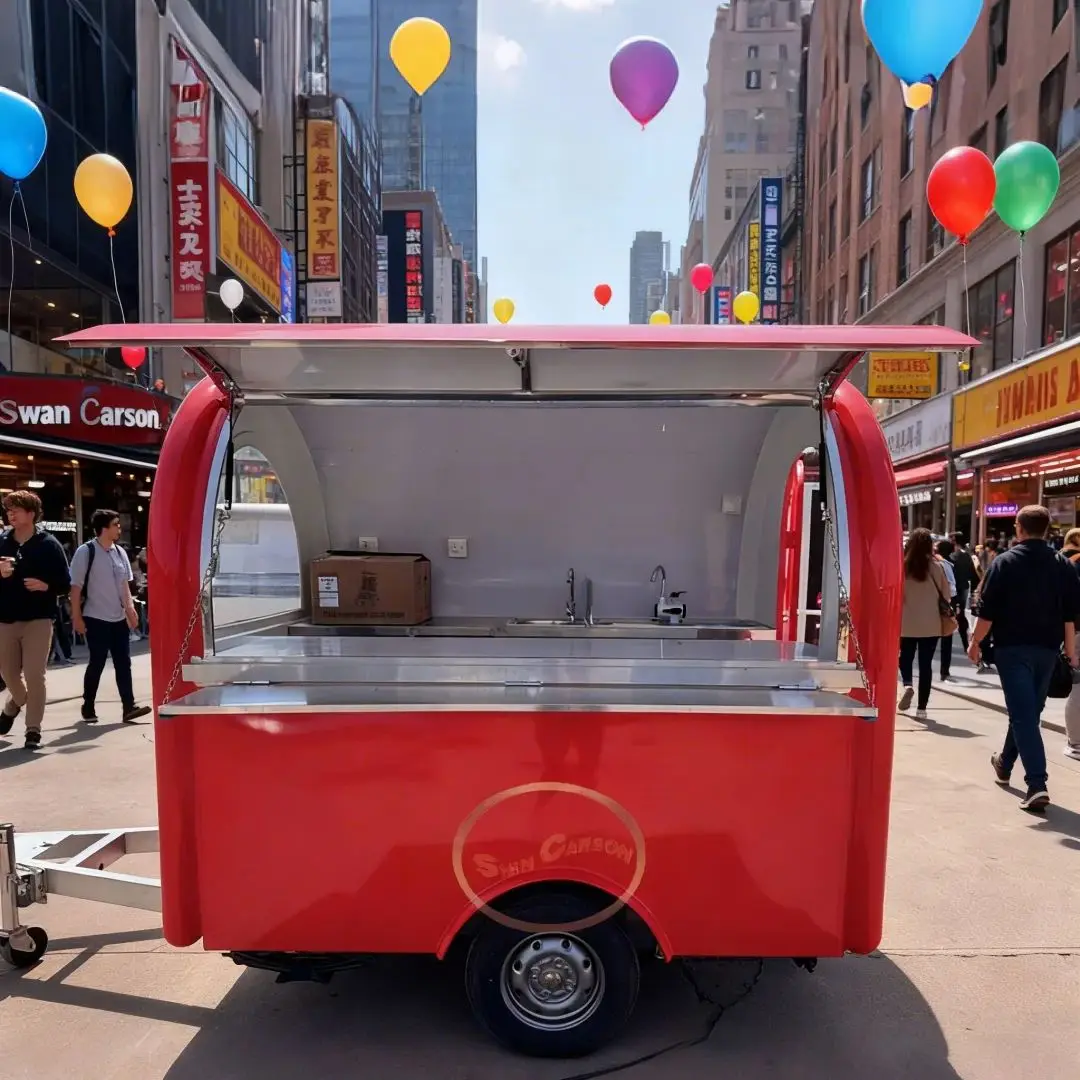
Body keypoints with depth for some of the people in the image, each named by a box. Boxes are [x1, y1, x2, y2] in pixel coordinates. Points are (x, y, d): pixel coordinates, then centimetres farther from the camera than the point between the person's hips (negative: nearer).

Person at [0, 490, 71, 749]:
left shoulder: (48, 543, -3)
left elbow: (64, 583, -2)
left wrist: (45, 585, -21)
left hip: (38, 619, -4)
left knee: (35, 676, -4)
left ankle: (33, 729, 7)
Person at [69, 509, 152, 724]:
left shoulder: (120, 552, 7)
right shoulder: (85, 552, -9)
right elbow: (76, 587, -9)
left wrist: (130, 608, 4)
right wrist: (77, 617, -10)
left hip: (119, 618, 5)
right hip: (96, 619, -5)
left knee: (123, 663, 3)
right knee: (97, 664, 3)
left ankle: (128, 707, 5)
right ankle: (88, 708, 20)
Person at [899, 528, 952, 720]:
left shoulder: (901, 565, -7)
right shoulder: (934, 566, -7)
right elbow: (945, 592, 2)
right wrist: (946, 610, 21)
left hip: (906, 622, 0)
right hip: (930, 623, 0)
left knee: (906, 657, 21)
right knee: (926, 663, 7)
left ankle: (907, 684, -6)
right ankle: (921, 707, 9)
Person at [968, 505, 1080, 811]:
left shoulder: (1005, 562, -6)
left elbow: (987, 610, -9)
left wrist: (975, 641, 0)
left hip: (1013, 647, -5)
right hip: (1047, 648, 5)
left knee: (1023, 714, -5)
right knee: (1029, 710, 19)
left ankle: (1037, 784, -15)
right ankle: (1005, 764, 36)